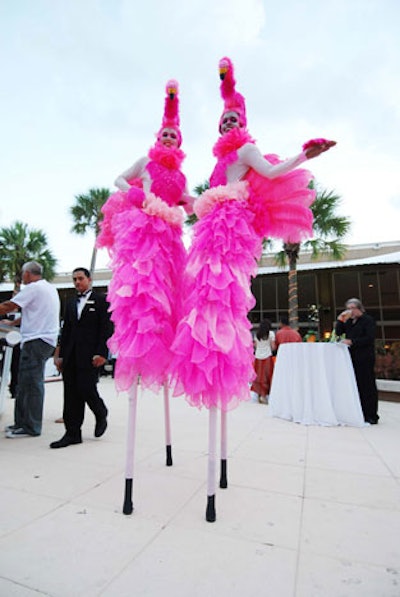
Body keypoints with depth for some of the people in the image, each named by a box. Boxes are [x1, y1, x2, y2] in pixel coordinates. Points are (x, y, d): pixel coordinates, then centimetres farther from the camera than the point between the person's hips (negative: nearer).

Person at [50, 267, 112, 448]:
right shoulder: (71, 303, 19)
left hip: (90, 355, -6)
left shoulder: (101, 300, 1)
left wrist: (101, 353, -14)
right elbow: (65, 330, 18)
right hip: (71, 355, 6)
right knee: (71, 394, 5)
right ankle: (72, 433, 14)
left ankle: (101, 415, 22)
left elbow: (106, 329, -6)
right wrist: (60, 354, 12)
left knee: (86, 388, -8)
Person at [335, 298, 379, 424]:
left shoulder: (368, 320, -3)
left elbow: (369, 338, -12)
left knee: (367, 385, -2)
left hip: (365, 358, -6)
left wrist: (352, 342, -18)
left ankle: (371, 415, 4)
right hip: (352, 357, 6)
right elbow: (338, 332, 9)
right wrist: (340, 320, -2)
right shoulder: (349, 322, 15)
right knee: (356, 385, 8)